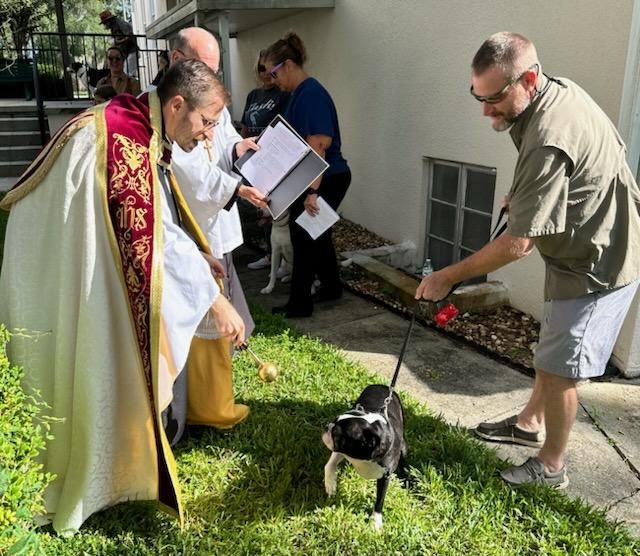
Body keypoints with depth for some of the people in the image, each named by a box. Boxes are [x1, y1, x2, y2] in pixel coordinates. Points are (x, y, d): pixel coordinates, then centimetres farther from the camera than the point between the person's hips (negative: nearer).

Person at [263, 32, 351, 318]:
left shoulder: (312, 93, -19)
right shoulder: (300, 93, 11)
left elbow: (318, 147, -27)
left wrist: (312, 191, -30)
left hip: (325, 181, -10)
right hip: (312, 179, 10)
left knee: (304, 237, -2)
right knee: (316, 235, 18)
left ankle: (299, 303, 9)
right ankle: (331, 286, 34)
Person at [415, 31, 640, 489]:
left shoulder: (548, 141, -33)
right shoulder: (561, 89, -2)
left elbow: (518, 243, -31)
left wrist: (449, 276, -20)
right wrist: (524, 197, 7)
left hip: (597, 266, -10)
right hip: (587, 250, 10)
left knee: (559, 367, 1)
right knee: (552, 351, 22)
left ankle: (551, 467, 21)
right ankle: (531, 423, 42)